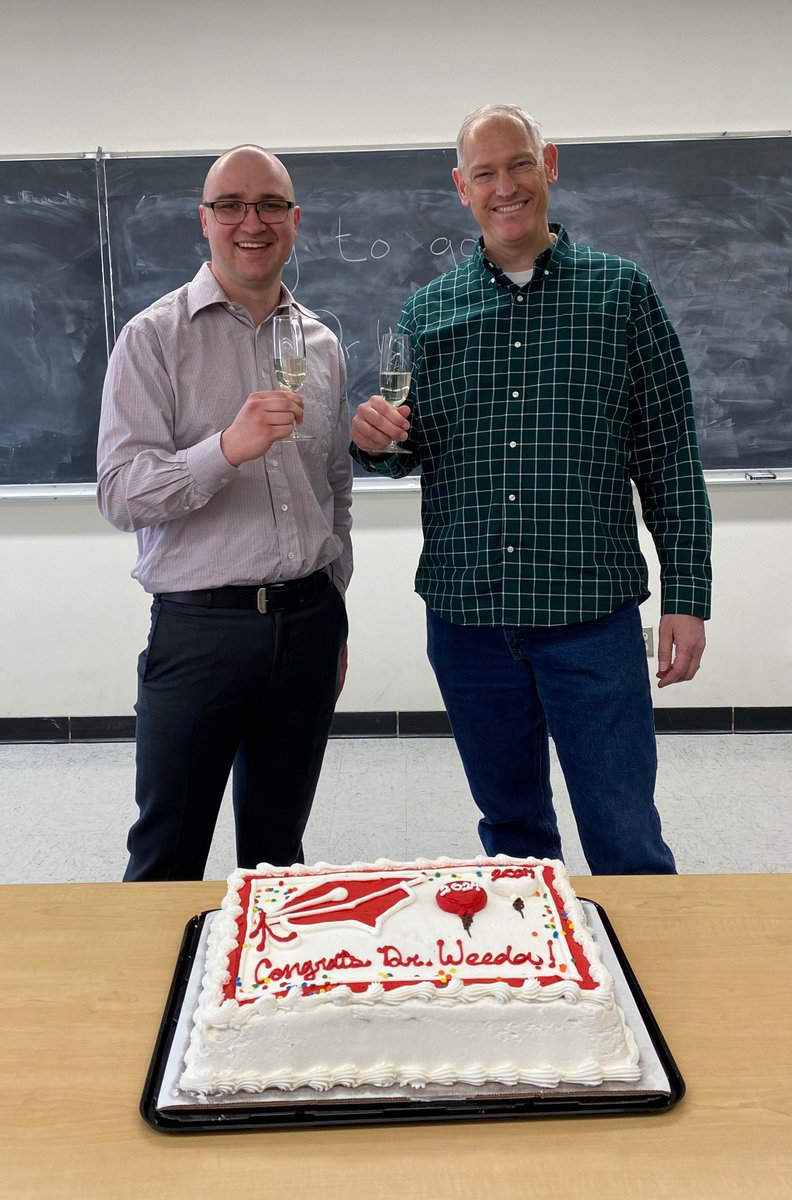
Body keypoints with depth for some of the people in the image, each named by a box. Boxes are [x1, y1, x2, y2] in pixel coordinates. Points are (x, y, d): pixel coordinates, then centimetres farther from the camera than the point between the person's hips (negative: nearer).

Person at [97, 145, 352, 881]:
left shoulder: (320, 344, 11)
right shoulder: (154, 338, -3)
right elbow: (120, 494, -12)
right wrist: (227, 449, -28)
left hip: (306, 621, 4)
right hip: (198, 626, -4)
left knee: (277, 853, 16)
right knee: (167, 862, 6)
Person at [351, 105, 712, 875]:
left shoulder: (620, 290, 3)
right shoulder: (426, 311, 9)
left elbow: (669, 451, 1)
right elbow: (406, 451, 13)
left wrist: (686, 594, -5)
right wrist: (371, 440, -10)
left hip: (591, 610, -2)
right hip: (465, 613, 3)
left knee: (627, 843, 1)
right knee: (510, 829, 16)